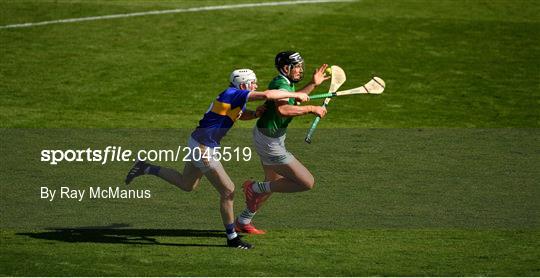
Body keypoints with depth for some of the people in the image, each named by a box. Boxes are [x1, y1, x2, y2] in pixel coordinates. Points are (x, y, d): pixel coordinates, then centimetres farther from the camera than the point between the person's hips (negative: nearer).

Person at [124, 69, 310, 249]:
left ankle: (147, 169, 29)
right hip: (204, 149, -10)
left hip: (198, 144, 10)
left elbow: (242, 115, 28)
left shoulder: (233, 96, 8)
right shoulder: (233, 94, -20)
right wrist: (295, 95, -18)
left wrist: (256, 114, 6)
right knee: (228, 191, -3)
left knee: (186, 185, 27)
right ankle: (232, 238, 7)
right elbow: (267, 95, -29)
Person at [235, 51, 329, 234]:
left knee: (274, 183, 28)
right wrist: (311, 109, -36)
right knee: (307, 183, -9)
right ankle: (256, 188, -1)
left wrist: (313, 85, 25)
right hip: (269, 142, -11)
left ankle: (243, 221, 37)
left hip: (264, 137, 11)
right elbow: (283, 109, -44)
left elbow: (290, 100, 30)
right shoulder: (281, 85, -23)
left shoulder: (287, 82, 7)